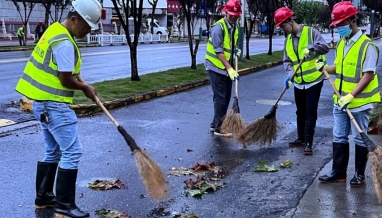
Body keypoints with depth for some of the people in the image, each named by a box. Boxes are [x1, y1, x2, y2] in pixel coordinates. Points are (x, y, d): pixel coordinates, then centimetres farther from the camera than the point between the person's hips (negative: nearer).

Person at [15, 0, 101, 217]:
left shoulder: (57, 30, 12)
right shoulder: (64, 42, -20)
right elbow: (66, 80, -19)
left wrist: (80, 81, 14)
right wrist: (85, 87, -1)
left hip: (44, 102, 10)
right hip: (54, 104, -10)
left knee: (53, 152, 18)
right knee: (72, 152, -6)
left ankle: (43, 196, 27)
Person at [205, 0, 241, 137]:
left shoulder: (235, 27, 7)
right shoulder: (218, 27, -19)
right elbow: (219, 52, -23)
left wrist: (236, 50, 0)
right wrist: (230, 69, -28)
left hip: (227, 68, 8)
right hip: (216, 68, -8)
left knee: (226, 98, 12)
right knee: (220, 98, -6)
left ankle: (215, 124, 23)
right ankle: (218, 128, 2)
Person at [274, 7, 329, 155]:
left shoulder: (311, 32, -10)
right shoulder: (288, 39, 8)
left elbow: (325, 47, -18)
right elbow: (287, 60, 6)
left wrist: (311, 47, -36)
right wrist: (290, 74, -12)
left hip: (314, 81, -6)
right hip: (298, 83, 6)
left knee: (310, 113, -3)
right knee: (300, 113, 17)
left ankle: (308, 143, 4)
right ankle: (301, 138, 32)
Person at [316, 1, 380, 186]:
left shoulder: (367, 46, -17)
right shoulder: (341, 44, 8)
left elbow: (368, 75, -20)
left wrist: (351, 96, -26)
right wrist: (324, 67, 0)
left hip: (359, 102, -7)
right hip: (340, 101, 7)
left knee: (360, 139, 7)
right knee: (339, 137, 12)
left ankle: (359, 174, 20)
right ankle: (338, 172, 23)